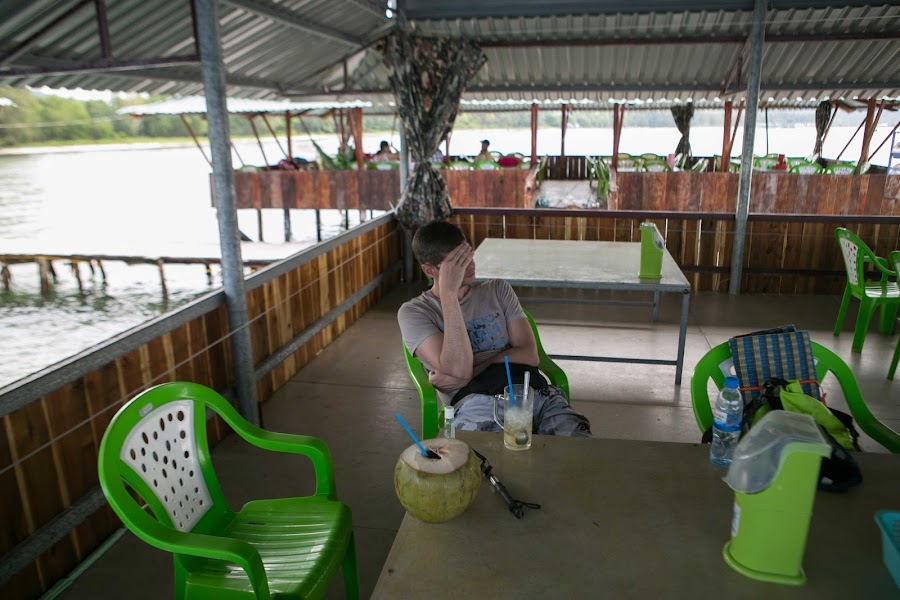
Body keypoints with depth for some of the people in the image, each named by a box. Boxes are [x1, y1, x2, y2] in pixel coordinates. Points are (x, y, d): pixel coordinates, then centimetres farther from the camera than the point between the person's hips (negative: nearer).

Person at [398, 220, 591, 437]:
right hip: (475, 401, -4)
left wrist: (469, 374, -4)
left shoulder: (498, 290, 21)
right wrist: (448, 292, -9)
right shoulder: (414, 312, 9)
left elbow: (529, 355, 10)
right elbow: (458, 369, -8)